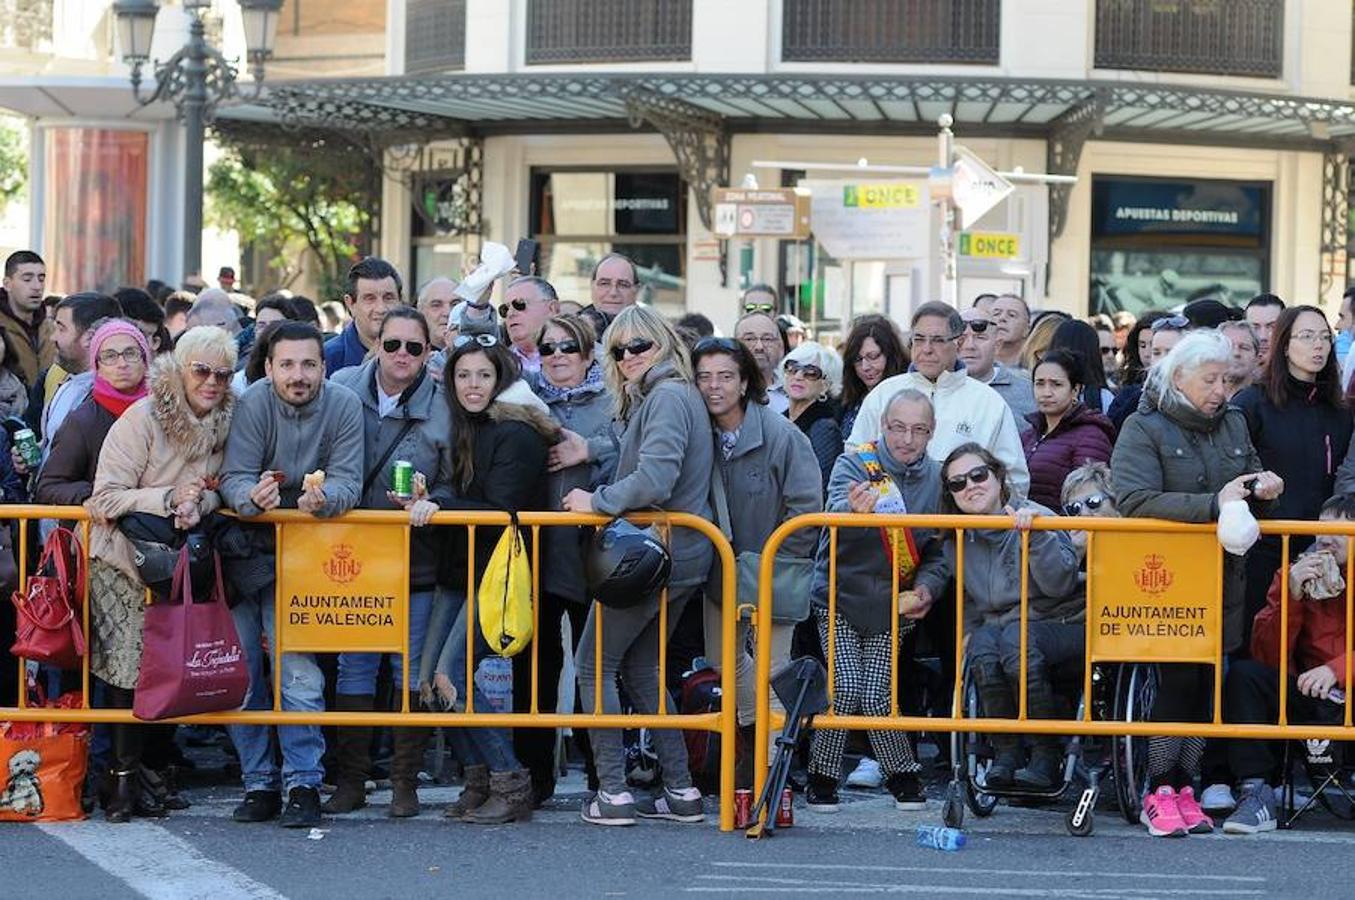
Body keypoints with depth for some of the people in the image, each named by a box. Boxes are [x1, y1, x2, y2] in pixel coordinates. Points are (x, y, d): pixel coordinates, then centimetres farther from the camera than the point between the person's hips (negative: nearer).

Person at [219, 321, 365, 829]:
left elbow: (348, 483, -15)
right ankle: (259, 784, 14)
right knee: (242, 673, 4)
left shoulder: (344, 406, -10)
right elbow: (233, 478, -19)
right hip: (246, 552, 1)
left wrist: (322, 498, -38)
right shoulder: (254, 403, -13)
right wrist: (253, 496, -42)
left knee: (298, 669, -11)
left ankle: (303, 786, -6)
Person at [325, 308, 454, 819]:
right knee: (354, 668, 5)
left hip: (416, 560, -1)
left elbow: (454, 485, 2)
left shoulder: (442, 409, -4)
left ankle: (405, 781, 12)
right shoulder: (342, 389, 0)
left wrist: (429, 503, -17)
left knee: (411, 670, 3)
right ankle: (350, 780, 13)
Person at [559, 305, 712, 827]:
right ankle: (679, 790, 13)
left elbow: (654, 479, -24)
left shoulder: (668, 396, -13)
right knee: (641, 667, 16)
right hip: (684, 556, 10)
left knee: (594, 663, -2)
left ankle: (613, 792, -5)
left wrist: (597, 501, -14)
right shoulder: (666, 396, 19)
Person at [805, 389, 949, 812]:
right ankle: (822, 777, 5)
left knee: (876, 696, -3)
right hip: (841, 598, -2)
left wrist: (927, 588, -11)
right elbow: (836, 513, -30)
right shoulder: (855, 463, -11)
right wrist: (853, 511, -53)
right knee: (846, 687, -13)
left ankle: (903, 775, 19)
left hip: (892, 604, 2)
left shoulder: (935, 478, 0)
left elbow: (940, 550, 7)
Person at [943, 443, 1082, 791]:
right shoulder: (958, 543, 9)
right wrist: (970, 635, 3)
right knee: (983, 644, -32)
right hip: (997, 628, 4)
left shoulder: (1037, 518, -7)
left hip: (1062, 628, -4)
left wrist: (1037, 535, -29)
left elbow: (1060, 585, -19)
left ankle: (1047, 756, -24)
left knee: (1017, 637, -36)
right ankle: (1005, 752, -18)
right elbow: (969, 605, 21)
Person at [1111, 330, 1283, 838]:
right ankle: (1161, 792, -2)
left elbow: (1250, 491, 24)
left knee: (1203, 682, 6)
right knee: (1181, 679, -10)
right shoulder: (1143, 429, -6)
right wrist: (1212, 504, -27)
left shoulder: (1233, 424, 13)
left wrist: (1263, 489, -1)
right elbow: (1136, 501, -20)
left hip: (1221, 578, 6)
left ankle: (1184, 787, 13)